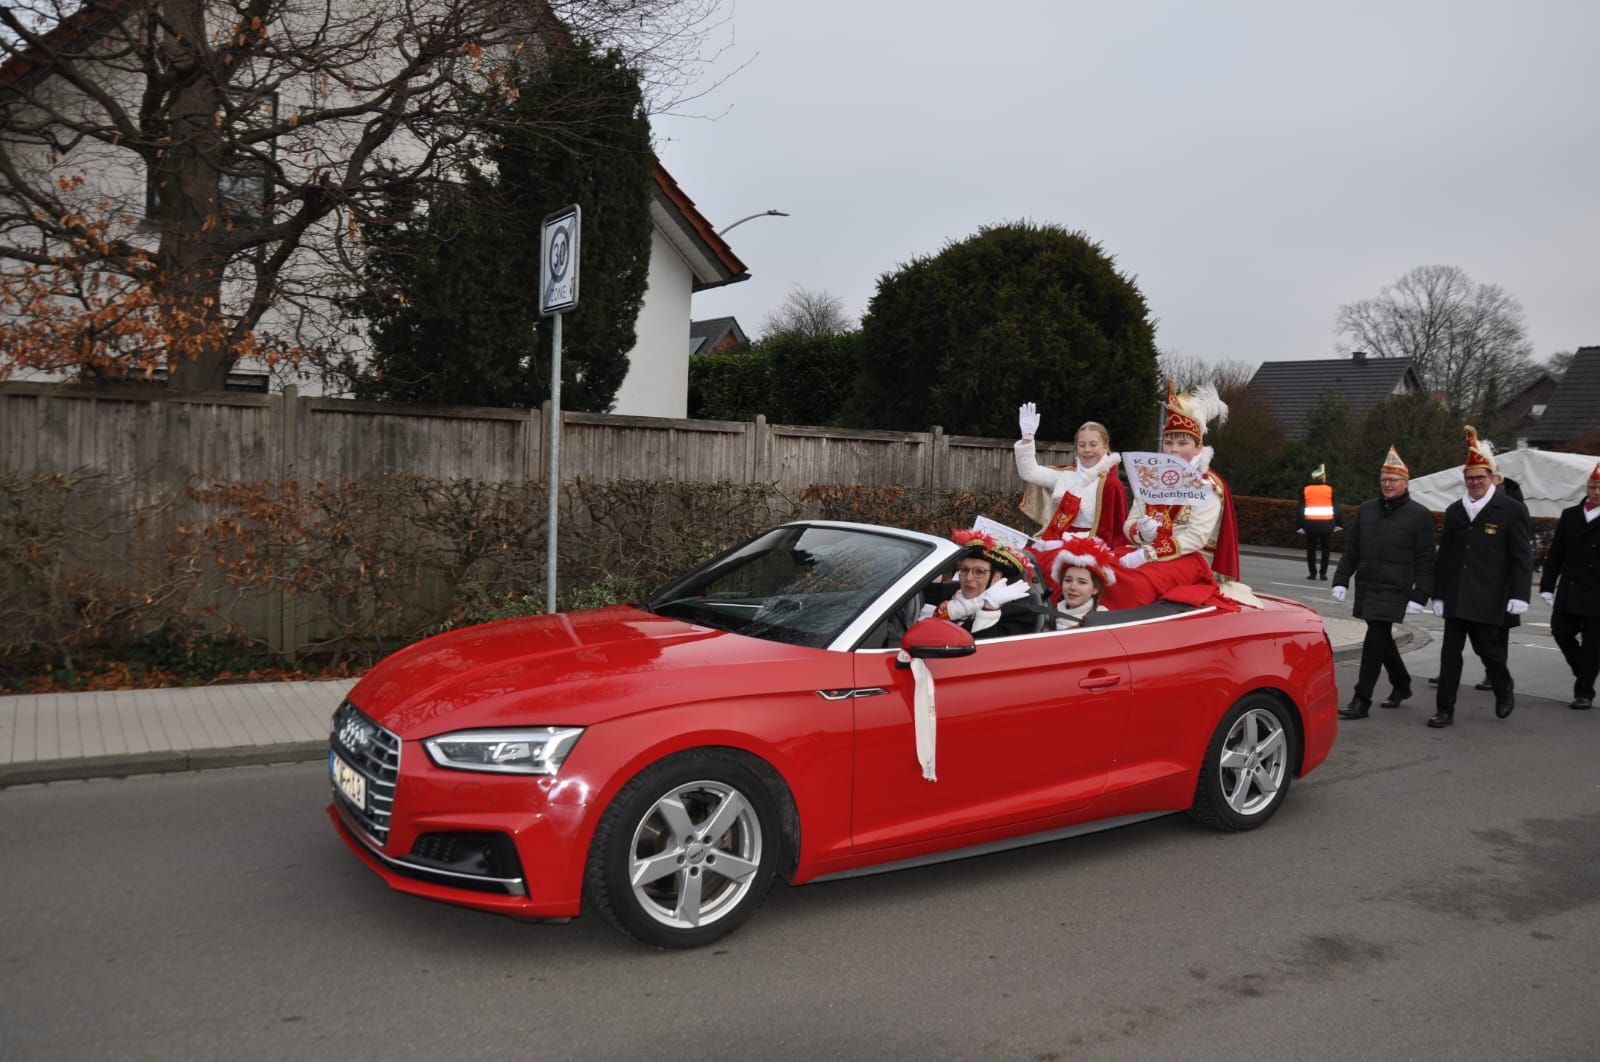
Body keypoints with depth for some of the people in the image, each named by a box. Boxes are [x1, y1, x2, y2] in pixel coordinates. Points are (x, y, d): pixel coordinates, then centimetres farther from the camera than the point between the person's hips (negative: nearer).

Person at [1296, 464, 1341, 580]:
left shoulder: (1305, 490, 4)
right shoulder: (1330, 490, 3)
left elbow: (1300, 509, 3)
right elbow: (1336, 508, 3)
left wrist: (1300, 525, 7)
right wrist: (1338, 523, 10)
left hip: (1311, 524, 0)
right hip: (1327, 524, 0)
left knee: (1311, 549, 6)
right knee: (1325, 549, 8)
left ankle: (1312, 573, 4)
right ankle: (1323, 573, 4)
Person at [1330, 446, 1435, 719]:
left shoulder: (1420, 516, -4)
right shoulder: (1366, 510, 9)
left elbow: (1425, 561, -6)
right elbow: (1351, 549, 13)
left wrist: (1419, 597, -11)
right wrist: (1341, 580, 6)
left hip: (1394, 591, -6)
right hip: (1366, 588, 6)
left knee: (1375, 642, -10)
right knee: (1382, 640, 17)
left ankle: (1361, 701, -6)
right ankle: (1401, 685, 39)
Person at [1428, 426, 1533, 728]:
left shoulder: (1512, 510, -2)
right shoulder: (1454, 511, 12)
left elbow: (1522, 556, -4)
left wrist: (1519, 595, -11)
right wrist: (1439, 594, 10)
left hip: (1488, 598, -4)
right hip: (1456, 597, 4)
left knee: (1487, 647, 2)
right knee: (1450, 652, 3)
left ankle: (1504, 690, 32)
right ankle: (1445, 710, 7)